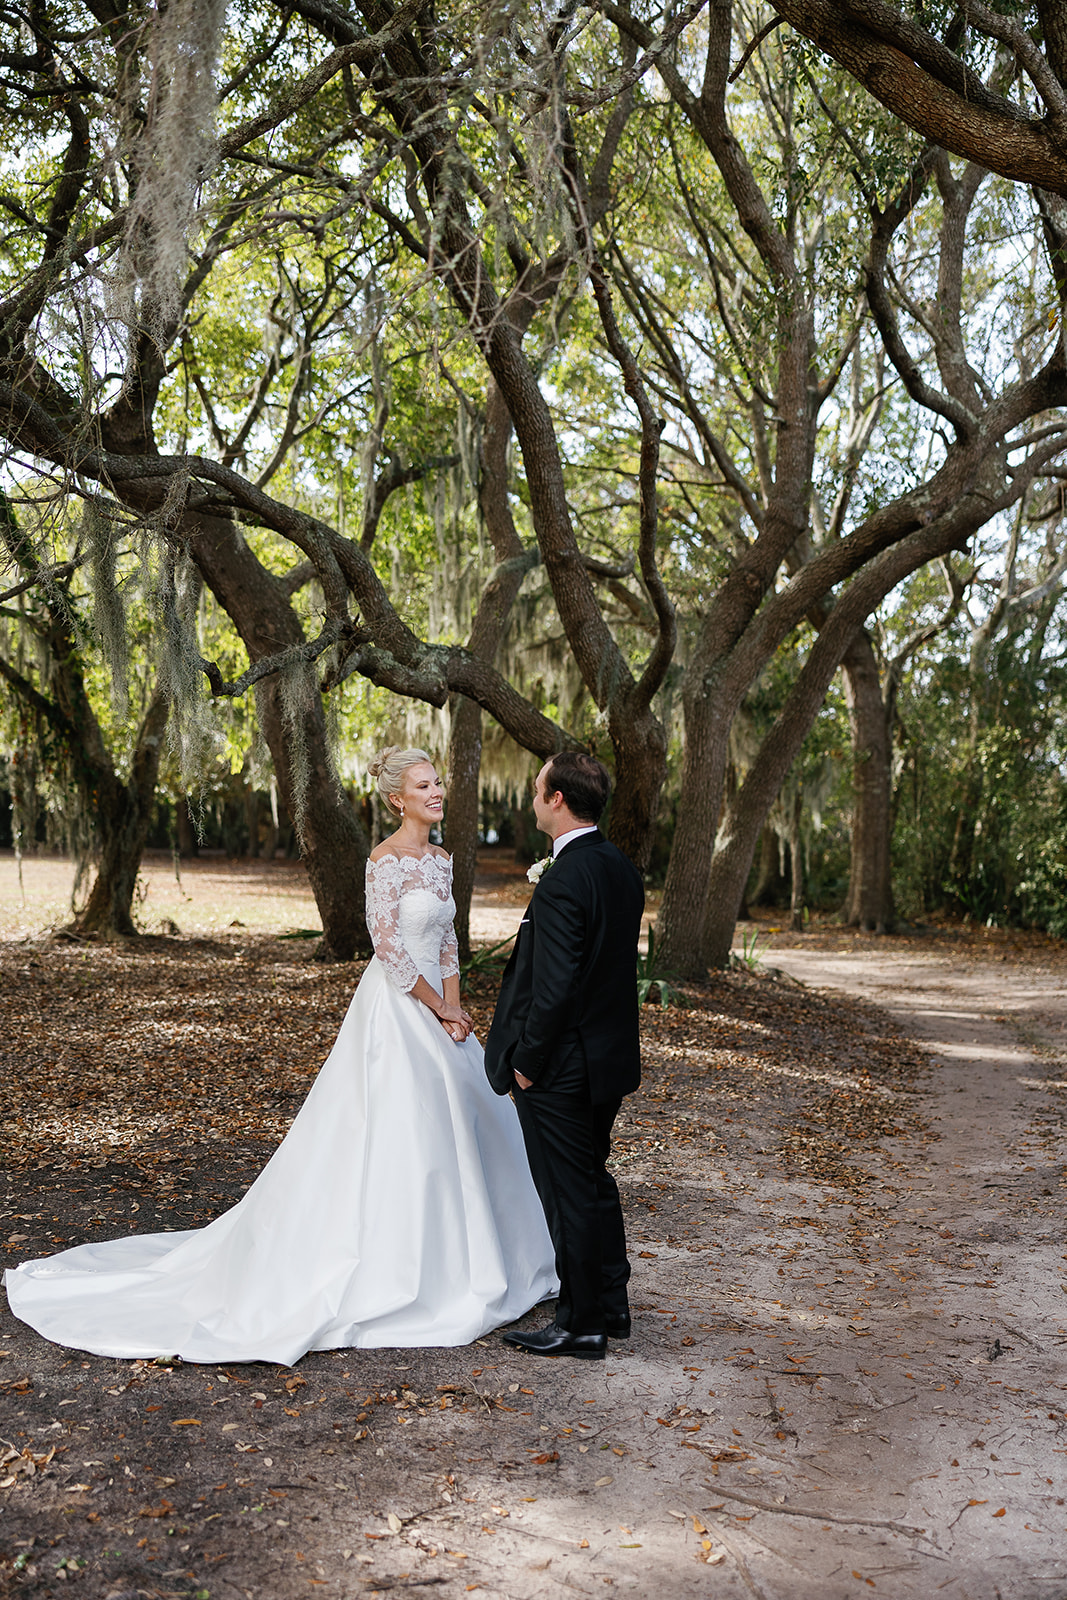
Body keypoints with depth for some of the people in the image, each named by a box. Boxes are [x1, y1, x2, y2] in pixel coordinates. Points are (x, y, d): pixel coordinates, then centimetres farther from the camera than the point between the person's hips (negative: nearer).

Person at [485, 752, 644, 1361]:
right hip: (611, 1058, 9)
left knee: (570, 1196, 5)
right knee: (595, 1182, 22)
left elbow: (555, 987, -24)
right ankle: (612, 1304, 35)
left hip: (562, 1066, -9)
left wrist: (526, 1062, -14)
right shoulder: (623, 870, 4)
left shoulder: (562, 883, -24)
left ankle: (583, 1327, 19)